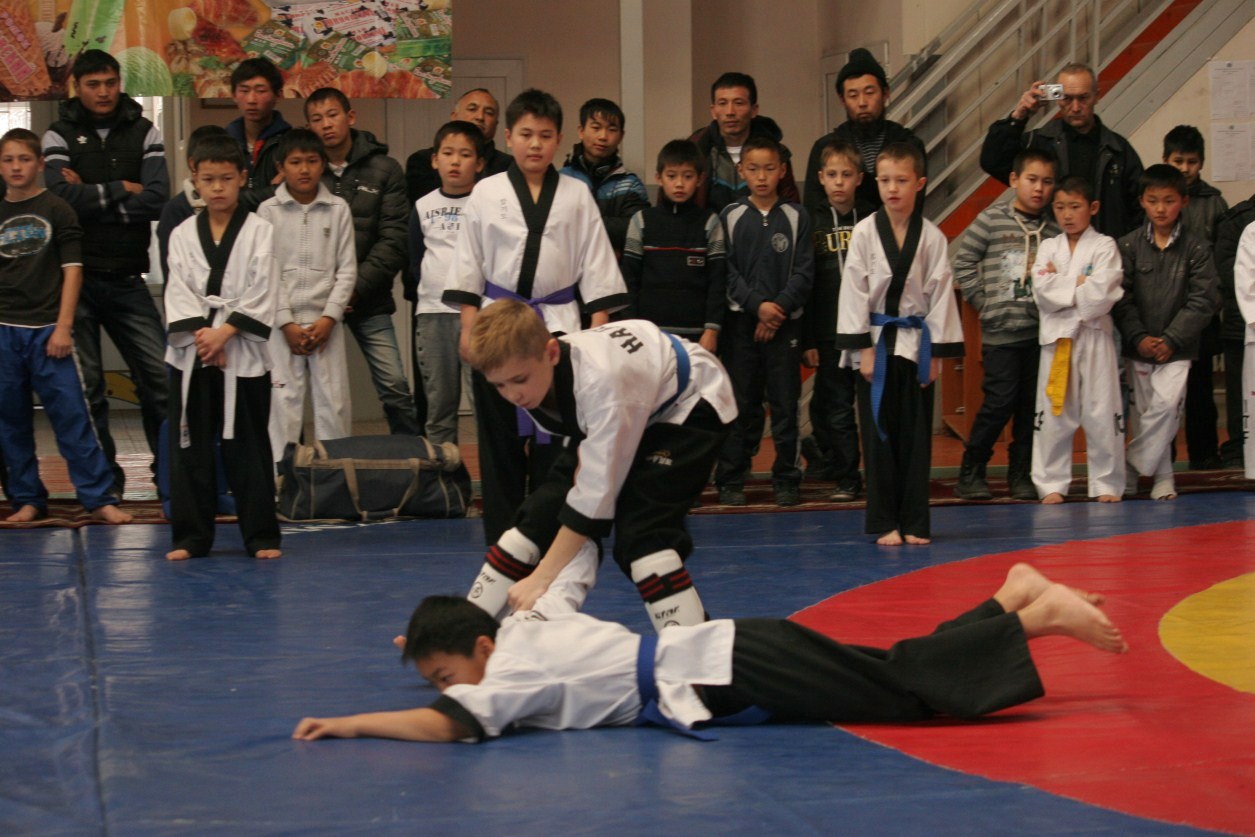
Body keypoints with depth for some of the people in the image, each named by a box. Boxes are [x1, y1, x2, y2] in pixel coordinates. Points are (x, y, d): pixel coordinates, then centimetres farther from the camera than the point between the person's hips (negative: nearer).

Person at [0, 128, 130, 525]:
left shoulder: (57, 210, 1)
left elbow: (72, 270, -1)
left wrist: (63, 327, -8)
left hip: (47, 329, -3)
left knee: (71, 415, -6)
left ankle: (98, 498, -3)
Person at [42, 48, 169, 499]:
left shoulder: (143, 133, 6)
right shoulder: (59, 136, 2)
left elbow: (157, 199, -9)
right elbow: (62, 196, -15)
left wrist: (91, 197, -11)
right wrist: (120, 189, -8)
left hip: (127, 279, 1)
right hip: (76, 279, -1)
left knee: (160, 374, -3)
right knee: (85, 385, 3)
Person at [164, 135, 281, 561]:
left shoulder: (259, 231, 1)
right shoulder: (183, 234, 8)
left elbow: (261, 293, -5)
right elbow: (179, 291, 1)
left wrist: (225, 332, -14)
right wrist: (201, 334, -13)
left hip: (244, 354, -2)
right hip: (191, 354, 2)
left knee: (248, 446, 1)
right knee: (190, 446, 5)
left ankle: (261, 535, 9)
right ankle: (190, 536, 14)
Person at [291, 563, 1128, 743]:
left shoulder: (511, 674, -14)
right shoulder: (519, 629, 12)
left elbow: (441, 722, -29)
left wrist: (351, 723, -16)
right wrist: (437, 636, 31)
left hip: (728, 677, -8)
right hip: (728, 652, 8)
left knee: (905, 689, -8)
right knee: (904, 676, 11)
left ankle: (1039, 616, -8)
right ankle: (1015, 596, 12)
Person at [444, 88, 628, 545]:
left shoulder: (576, 196, 4)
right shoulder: (487, 194, 3)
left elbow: (596, 265, 5)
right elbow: (468, 263, 6)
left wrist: (599, 328, 0)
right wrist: (469, 327, 1)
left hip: (558, 325, 0)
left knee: (552, 438, 2)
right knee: (499, 440, 2)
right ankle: (502, 539, 9)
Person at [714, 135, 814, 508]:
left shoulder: (796, 217, 5)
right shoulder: (730, 217, 4)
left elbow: (804, 272, 1)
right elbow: (727, 271, -1)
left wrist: (780, 308, -11)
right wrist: (758, 306, -12)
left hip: (784, 323, 0)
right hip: (741, 322, 0)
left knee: (785, 404, 1)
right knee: (740, 404, 2)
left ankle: (786, 480, 8)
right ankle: (730, 480, 8)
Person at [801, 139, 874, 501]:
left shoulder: (875, 220, 3)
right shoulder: (813, 223, 4)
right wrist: (807, 340, -2)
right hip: (829, 334, 1)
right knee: (837, 409, 4)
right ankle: (846, 477, 12)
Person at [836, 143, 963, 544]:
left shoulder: (932, 237, 0)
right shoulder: (864, 233, -4)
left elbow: (940, 293, 2)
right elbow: (854, 290, -4)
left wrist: (937, 352, -1)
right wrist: (863, 347, -9)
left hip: (915, 344, 1)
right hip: (875, 343, -1)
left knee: (916, 437, 5)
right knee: (879, 435, 1)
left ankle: (914, 522, 12)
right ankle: (885, 523, 7)